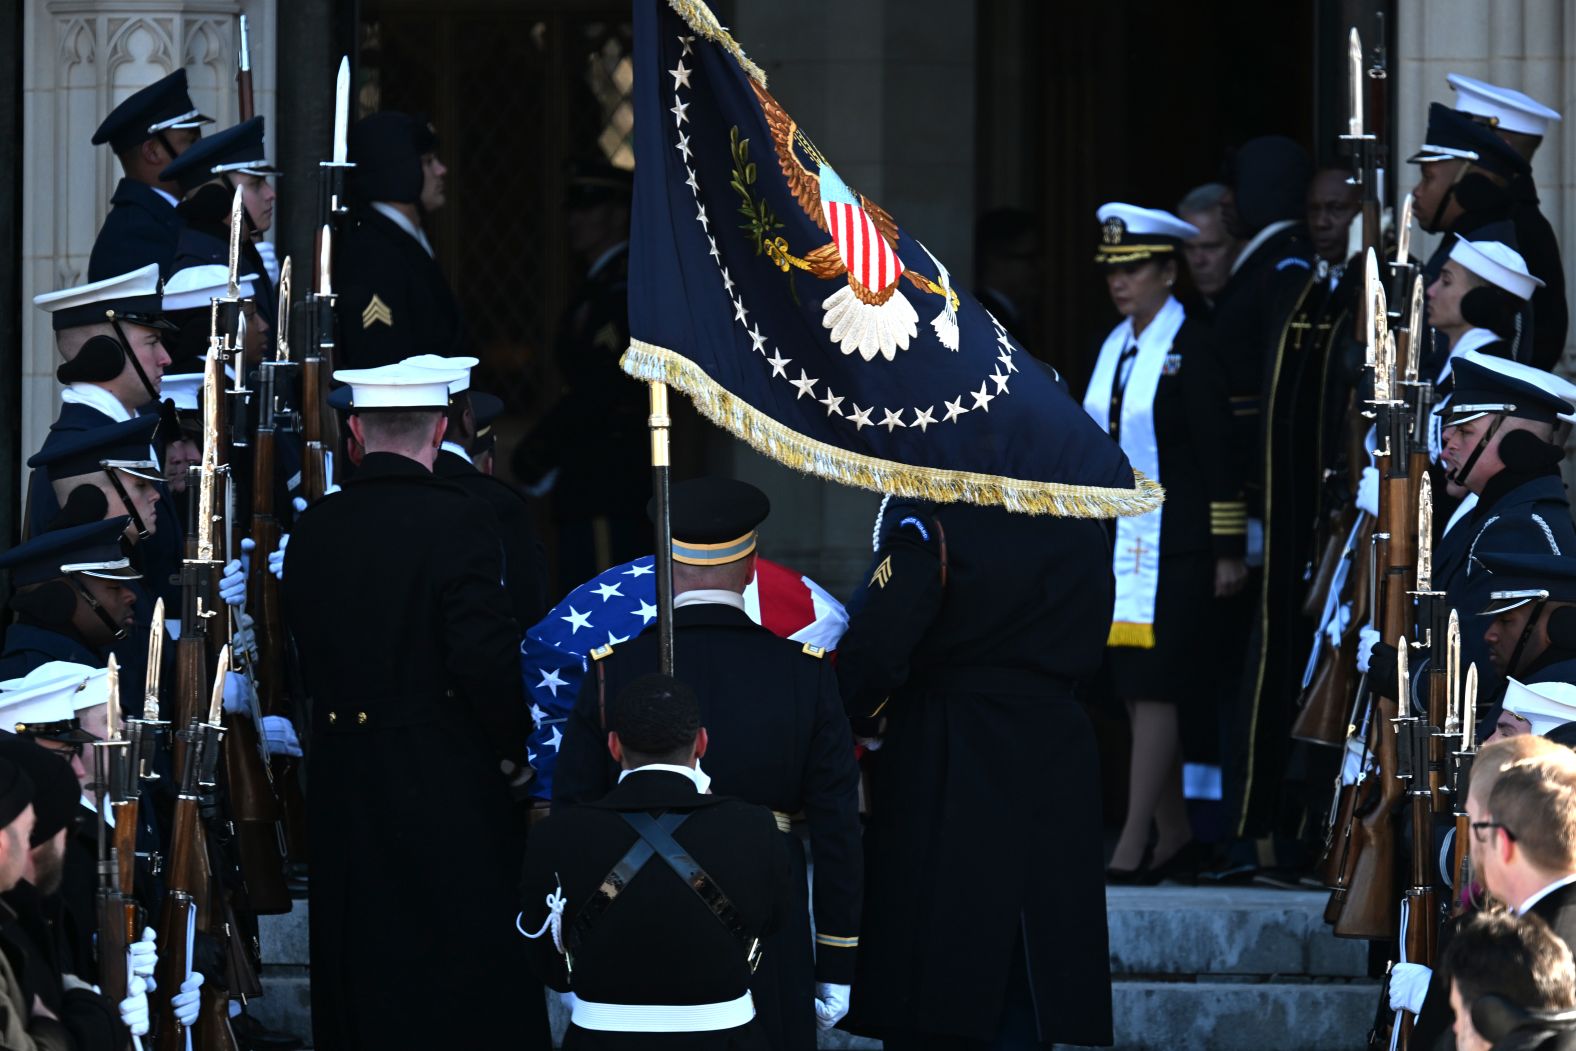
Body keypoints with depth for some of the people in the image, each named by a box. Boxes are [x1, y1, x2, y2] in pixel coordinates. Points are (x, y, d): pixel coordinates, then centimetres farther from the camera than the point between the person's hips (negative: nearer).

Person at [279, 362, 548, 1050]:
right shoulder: (454, 520, -14)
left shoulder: (313, 530, 3)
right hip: (445, 780, -5)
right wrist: (513, 747, -4)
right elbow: (487, 655, -18)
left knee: (359, 975, 12)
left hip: (340, 781, 6)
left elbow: (305, 660, 8)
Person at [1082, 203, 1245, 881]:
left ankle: (1133, 848, -12)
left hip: (1173, 545, -8)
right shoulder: (1114, 349, 13)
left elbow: (1219, 454, -10)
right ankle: (1174, 836, 14)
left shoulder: (1191, 349, -9)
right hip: (1117, 541, 8)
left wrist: (1227, 552, -12)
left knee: (1153, 691, -10)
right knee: (1135, 692, 7)